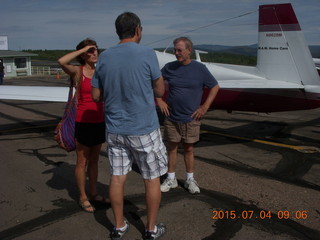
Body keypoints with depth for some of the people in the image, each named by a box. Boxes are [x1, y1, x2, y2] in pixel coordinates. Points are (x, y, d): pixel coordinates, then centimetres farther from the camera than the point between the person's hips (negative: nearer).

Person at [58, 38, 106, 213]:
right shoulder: (77, 71, -7)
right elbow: (61, 62, -29)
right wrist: (82, 49, -19)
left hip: (99, 121, 6)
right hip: (84, 121, -5)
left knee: (94, 160, 16)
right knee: (82, 161, 6)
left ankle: (93, 193, 29)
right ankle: (83, 197, 18)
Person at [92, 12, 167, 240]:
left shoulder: (104, 57, 1)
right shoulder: (147, 54, -12)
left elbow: (96, 95, 7)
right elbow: (160, 91, -4)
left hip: (115, 129, 5)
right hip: (144, 129, -4)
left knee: (118, 177, 13)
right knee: (152, 178, 11)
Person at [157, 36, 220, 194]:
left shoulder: (200, 68, -4)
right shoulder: (169, 67, 0)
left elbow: (215, 87, 3)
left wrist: (205, 106, -3)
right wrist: (159, 100, 1)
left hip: (191, 119, -1)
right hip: (171, 118, 1)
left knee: (189, 149, 8)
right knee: (172, 148, 9)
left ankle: (190, 180, 24)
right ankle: (171, 179, 24)